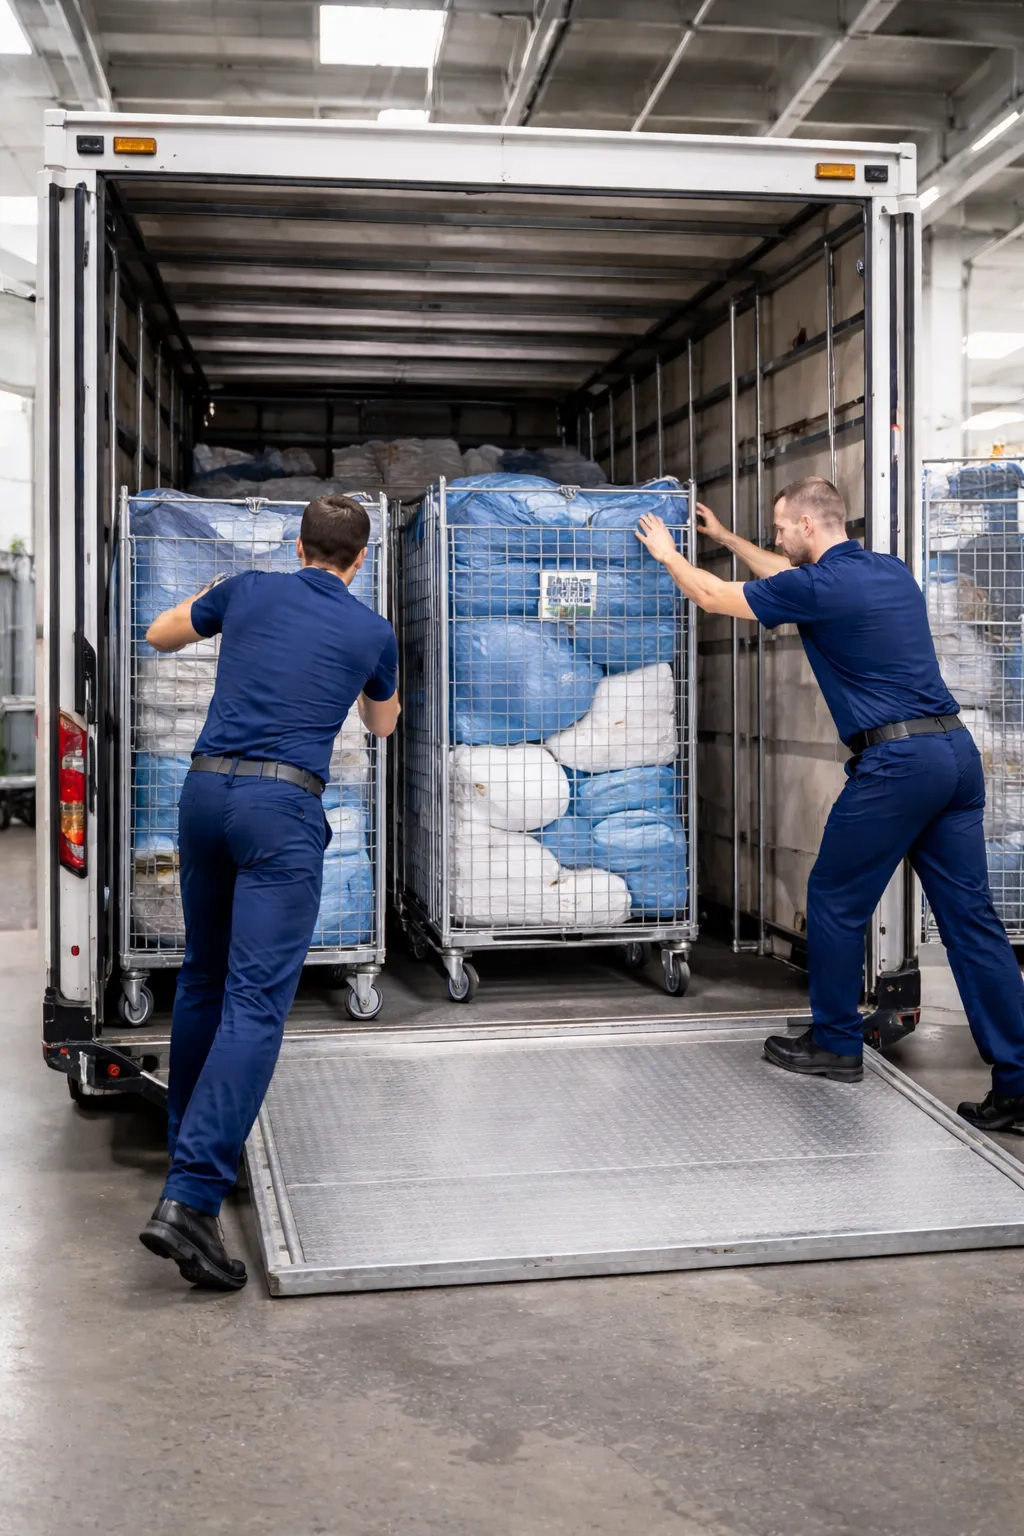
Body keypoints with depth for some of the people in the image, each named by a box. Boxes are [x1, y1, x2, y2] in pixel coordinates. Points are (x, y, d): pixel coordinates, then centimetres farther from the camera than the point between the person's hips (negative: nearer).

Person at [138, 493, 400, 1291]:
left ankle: (187, 1138, 37)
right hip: (282, 804, -4)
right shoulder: (372, 630, 8)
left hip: (205, 787, 5)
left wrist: (212, 600, 46)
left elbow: (160, 635, 30)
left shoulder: (249, 590, 12)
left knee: (203, 974, 22)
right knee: (257, 1000, -10)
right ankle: (190, 1197, -21)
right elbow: (383, 724, 28)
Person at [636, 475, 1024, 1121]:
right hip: (957, 751, 8)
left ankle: (835, 1043, 23)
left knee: (837, 900, 11)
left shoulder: (820, 587, -8)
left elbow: (714, 596, 7)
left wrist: (667, 553, 25)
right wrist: (729, 539, 43)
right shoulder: (892, 570, 16)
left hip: (895, 761, -8)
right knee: (971, 916, 6)